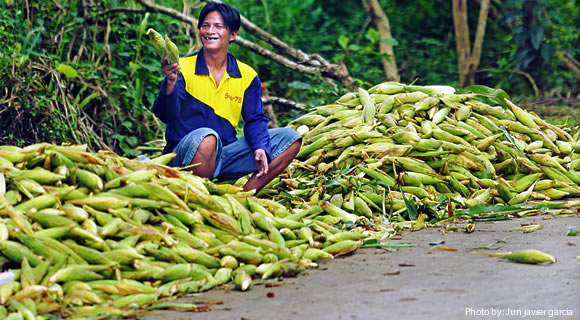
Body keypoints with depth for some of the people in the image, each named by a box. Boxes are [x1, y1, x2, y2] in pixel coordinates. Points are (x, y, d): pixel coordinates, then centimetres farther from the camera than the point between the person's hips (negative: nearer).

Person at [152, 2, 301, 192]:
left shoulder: (247, 75, 7)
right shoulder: (182, 69, -6)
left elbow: (255, 119, 8)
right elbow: (165, 115, -18)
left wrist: (260, 148, -14)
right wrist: (170, 83, -39)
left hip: (225, 157, 5)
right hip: (185, 158, -5)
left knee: (289, 138, -5)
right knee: (206, 136, -39)